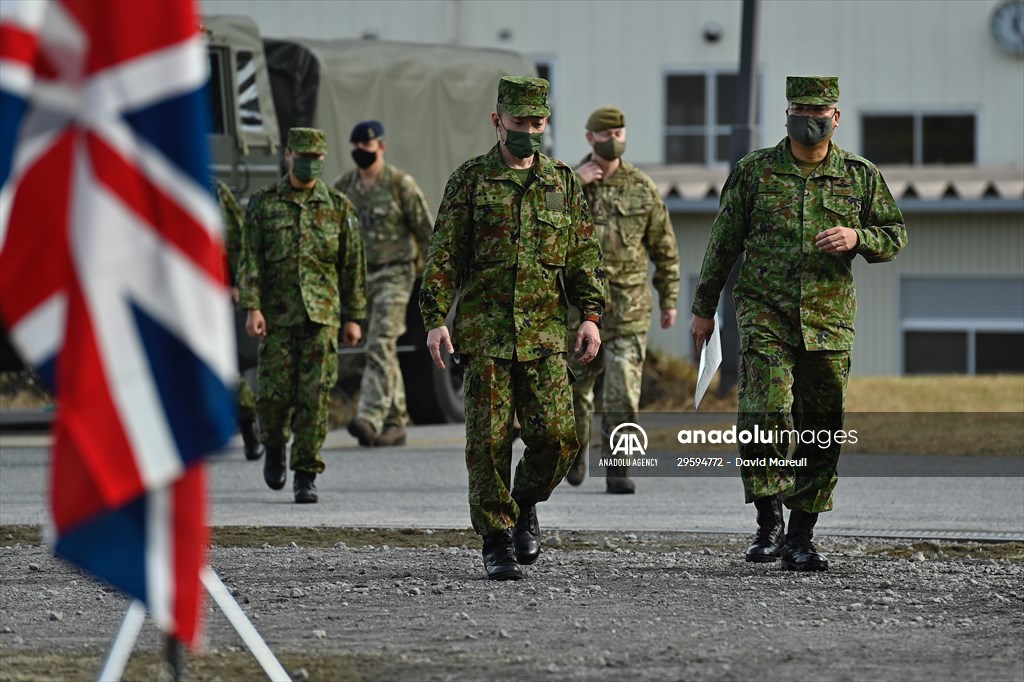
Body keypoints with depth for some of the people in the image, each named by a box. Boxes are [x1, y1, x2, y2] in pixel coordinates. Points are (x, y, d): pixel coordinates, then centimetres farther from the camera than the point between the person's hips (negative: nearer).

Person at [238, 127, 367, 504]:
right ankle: (275, 447, 29)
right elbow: (250, 260, 0)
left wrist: (353, 318, 5)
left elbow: (353, 265, 8)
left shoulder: (338, 206, 6)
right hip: (277, 316, 0)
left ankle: (306, 474, 0)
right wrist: (251, 307, -11)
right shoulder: (263, 203, 4)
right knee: (275, 392, -1)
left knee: (315, 396, -5)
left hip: (322, 315, 0)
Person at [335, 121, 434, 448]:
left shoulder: (400, 184, -6)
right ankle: (396, 422, 17)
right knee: (384, 349, 11)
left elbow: (426, 230, -4)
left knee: (380, 344, -18)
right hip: (359, 274, 6)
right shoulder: (343, 188, 9)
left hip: (393, 274, -6)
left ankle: (370, 418, -28)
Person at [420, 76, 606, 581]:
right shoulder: (470, 180, 4)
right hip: (484, 329, -2)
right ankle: (496, 542, 6)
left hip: (545, 333, 2)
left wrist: (591, 316, 1)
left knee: (557, 435, -9)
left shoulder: (563, 184, 12)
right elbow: (443, 256, 2)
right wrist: (435, 319, -6)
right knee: (489, 440, -4)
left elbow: (585, 256, 12)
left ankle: (525, 503, 20)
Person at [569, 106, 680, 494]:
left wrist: (670, 299, 7)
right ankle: (577, 447, 37)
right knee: (578, 384, 11)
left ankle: (617, 471, -6)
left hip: (629, 305, -1)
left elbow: (664, 245, 8)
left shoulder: (641, 186, 1)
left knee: (622, 390, -9)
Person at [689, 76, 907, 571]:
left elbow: (894, 237, 12)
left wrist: (857, 238, -10)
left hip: (829, 324, 2)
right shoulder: (754, 171, 4)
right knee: (767, 412, -19)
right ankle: (768, 524, -8)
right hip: (765, 316, -2)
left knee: (823, 433, 4)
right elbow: (723, 242, 10)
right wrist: (704, 307, 11)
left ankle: (800, 538, 14)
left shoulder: (861, 176, 7)